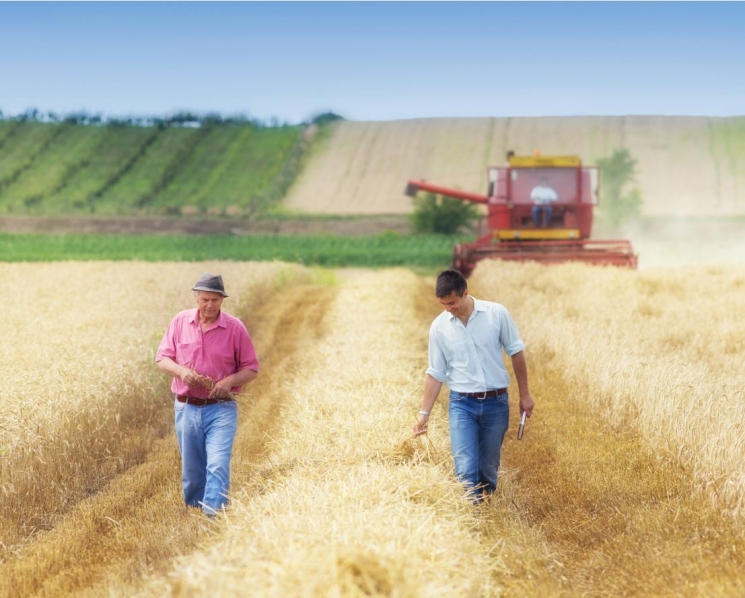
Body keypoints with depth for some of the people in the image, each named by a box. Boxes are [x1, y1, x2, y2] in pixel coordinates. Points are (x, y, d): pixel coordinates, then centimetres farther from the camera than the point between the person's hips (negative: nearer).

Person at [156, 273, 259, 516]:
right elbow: (162, 358, 6)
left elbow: (251, 368, 2)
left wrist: (230, 381, -18)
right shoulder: (179, 322, 1)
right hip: (186, 407, 2)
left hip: (221, 409, -2)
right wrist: (181, 371, -15)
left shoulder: (235, 327, -4)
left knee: (218, 465, -15)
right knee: (191, 468, 12)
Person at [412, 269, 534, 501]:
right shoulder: (439, 327, -4)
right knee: (465, 469, -11)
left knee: (489, 467, 10)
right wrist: (424, 412, -1)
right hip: (462, 404, 0)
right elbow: (436, 373, 3)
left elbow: (516, 352, 3)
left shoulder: (497, 314, -8)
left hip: (496, 402, 0)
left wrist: (524, 394, 5)